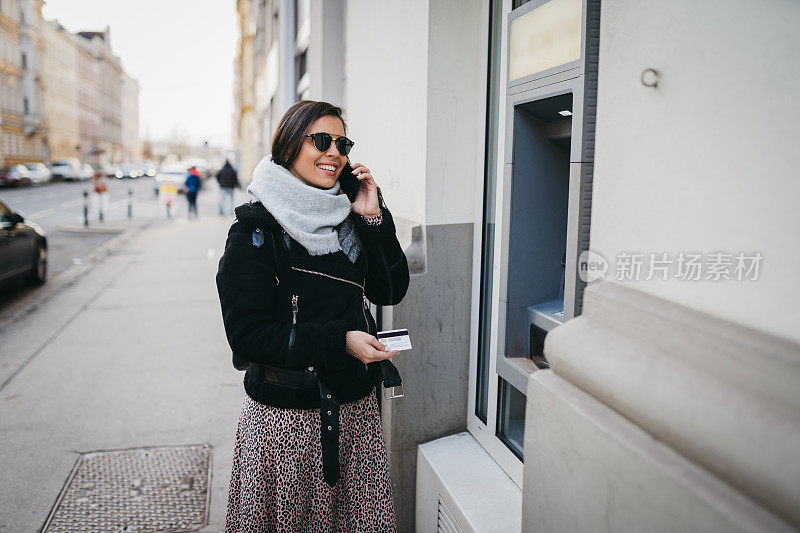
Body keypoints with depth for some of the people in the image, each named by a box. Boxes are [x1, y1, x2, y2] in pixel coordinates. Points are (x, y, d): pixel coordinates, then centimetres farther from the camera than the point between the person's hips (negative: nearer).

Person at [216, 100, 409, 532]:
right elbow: (247, 334, -14)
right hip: (286, 413, -5)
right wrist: (339, 340, -22)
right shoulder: (256, 229, -10)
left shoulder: (348, 218, 6)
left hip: (356, 408, 5)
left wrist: (374, 220, -5)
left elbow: (391, 291, 6)